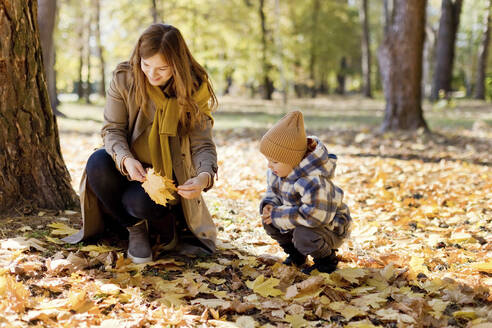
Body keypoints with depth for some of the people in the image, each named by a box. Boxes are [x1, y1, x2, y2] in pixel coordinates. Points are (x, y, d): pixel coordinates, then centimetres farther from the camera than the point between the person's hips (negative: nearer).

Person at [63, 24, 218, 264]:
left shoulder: (194, 90, -12)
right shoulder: (124, 78, -10)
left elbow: (202, 144, -14)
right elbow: (112, 129, -9)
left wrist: (205, 176, -37)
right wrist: (125, 159, -31)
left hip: (168, 174, -2)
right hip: (129, 168, 3)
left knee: (141, 202, -33)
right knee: (97, 163, -30)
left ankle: (165, 223, 7)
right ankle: (135, 228, -6)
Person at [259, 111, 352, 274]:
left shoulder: (313, 181, -37)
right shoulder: (277, 171, -8)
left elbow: (315, 215, -41)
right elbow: (273, 191, 11)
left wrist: (278, 215, -33)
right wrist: (269, 205, -15)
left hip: (331, 228, -8)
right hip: (302, 220, 9)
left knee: (303, 236, -35)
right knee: (268, 220, -6)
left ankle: (327, 259, -2)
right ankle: (295, 254, 15)